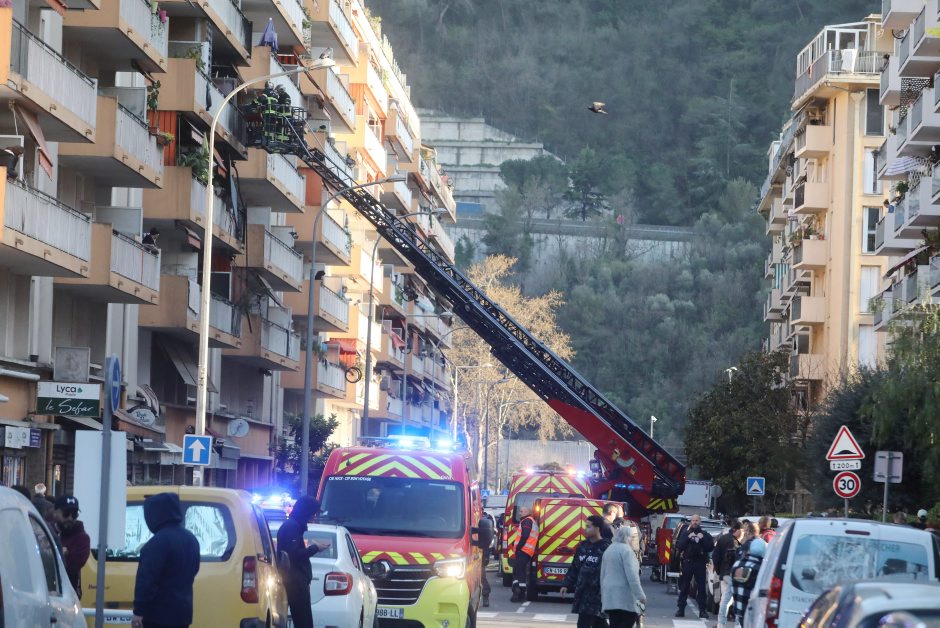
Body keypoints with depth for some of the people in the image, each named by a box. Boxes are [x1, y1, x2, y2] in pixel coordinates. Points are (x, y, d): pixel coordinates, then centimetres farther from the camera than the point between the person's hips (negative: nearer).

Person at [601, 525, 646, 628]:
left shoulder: (608, 550, 17)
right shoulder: (626, 550, -10)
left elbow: (602, 575, 22)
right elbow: (632, 575, -18)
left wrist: (603, 598, 27)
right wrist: (641, 595, -18)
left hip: (609, 598, 8)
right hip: (625, 597, -8)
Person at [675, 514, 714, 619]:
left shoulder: (705, 534, 11)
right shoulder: (685, 533, 11)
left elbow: (711, 547, 1)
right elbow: (679, 546, 1)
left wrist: (703, 539, -10)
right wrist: (688, 538, -10)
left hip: (700, 563, 0)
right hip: (687, 562, 0)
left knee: (701, 587, -3)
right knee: (684, 587, -1)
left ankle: (702, 610, 0)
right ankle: (681, 609, 2)